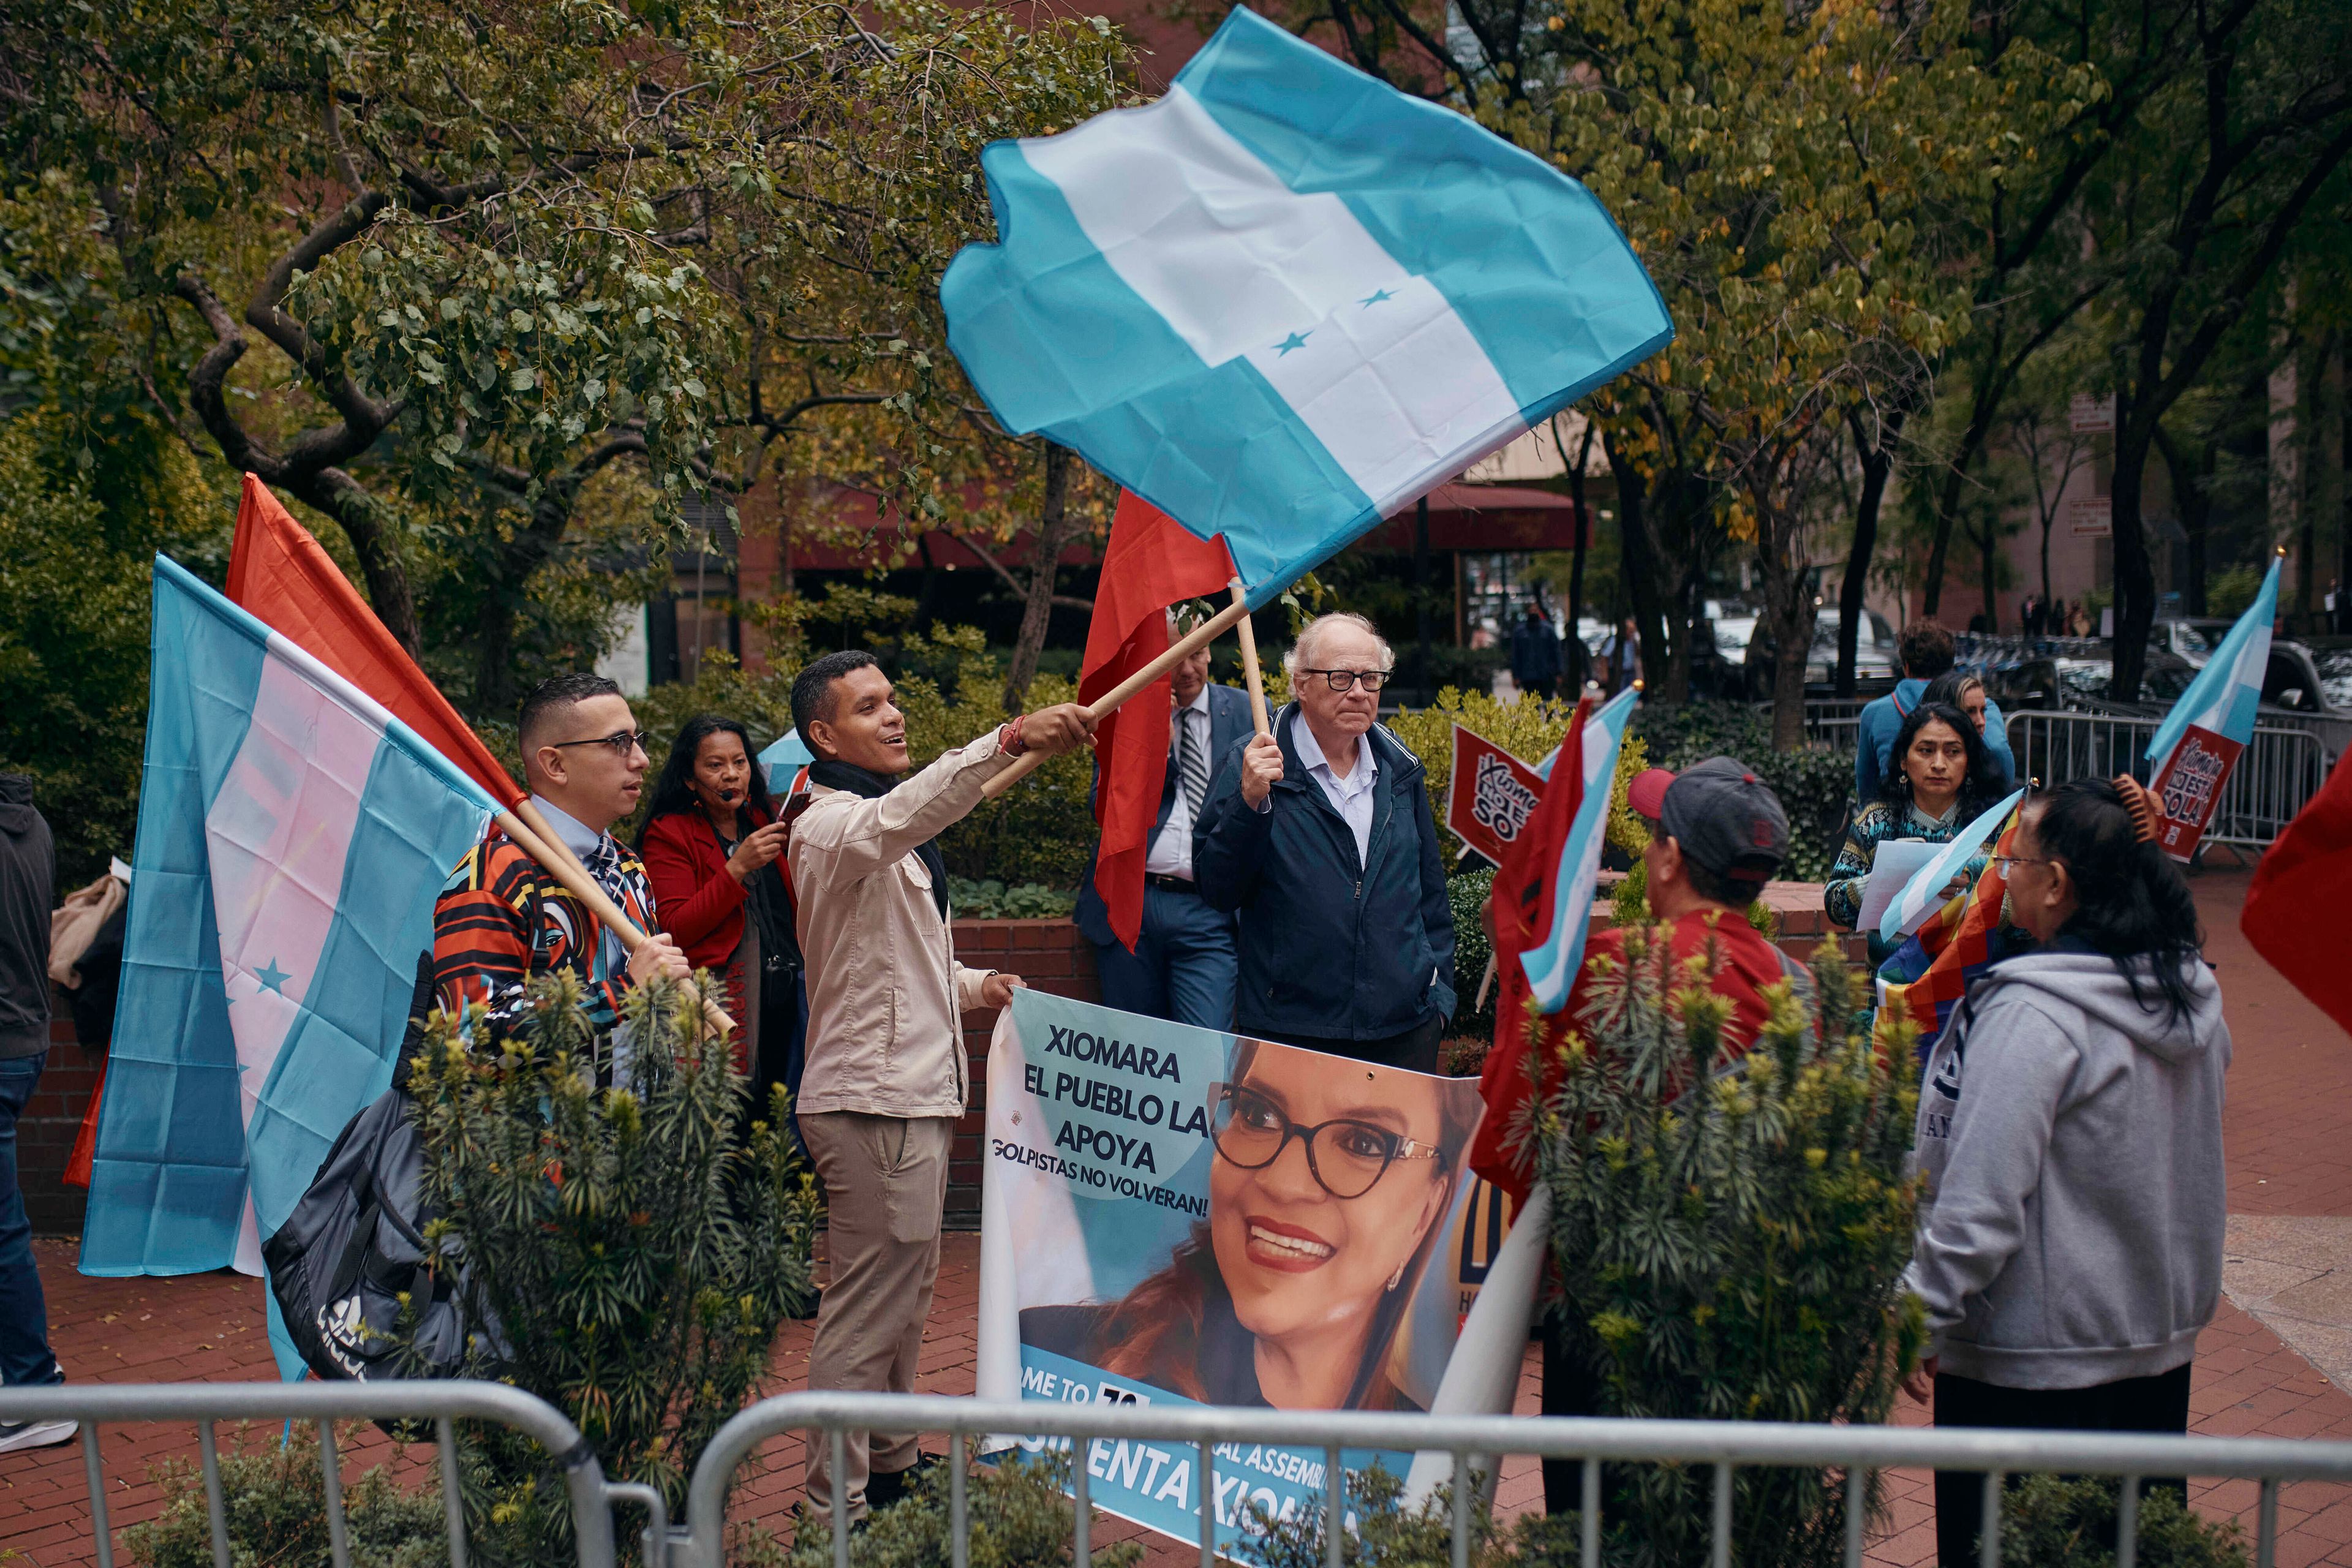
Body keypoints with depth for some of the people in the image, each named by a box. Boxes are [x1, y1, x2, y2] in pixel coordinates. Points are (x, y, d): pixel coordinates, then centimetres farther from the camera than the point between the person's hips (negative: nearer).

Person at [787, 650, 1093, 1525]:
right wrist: (1012, 741, -50)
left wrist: (969, 986, 12)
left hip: (913, 1091, 10)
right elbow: (906, 815, -38)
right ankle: (837, 1507, 0)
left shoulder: (883, 825, 20)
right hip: (873, 1101, -10)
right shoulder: (830, 825, -14)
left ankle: (890, 1468, 33)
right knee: (869, 1306, -7)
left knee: (907, 1292, 19)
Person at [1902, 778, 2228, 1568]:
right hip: (2165, 1342, 8)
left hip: (2033, 1363, -8)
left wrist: (1922, 1320, -15)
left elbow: (1982, 1201, -24)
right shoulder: (2194, 994, 1)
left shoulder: (2032, 1014, -23)